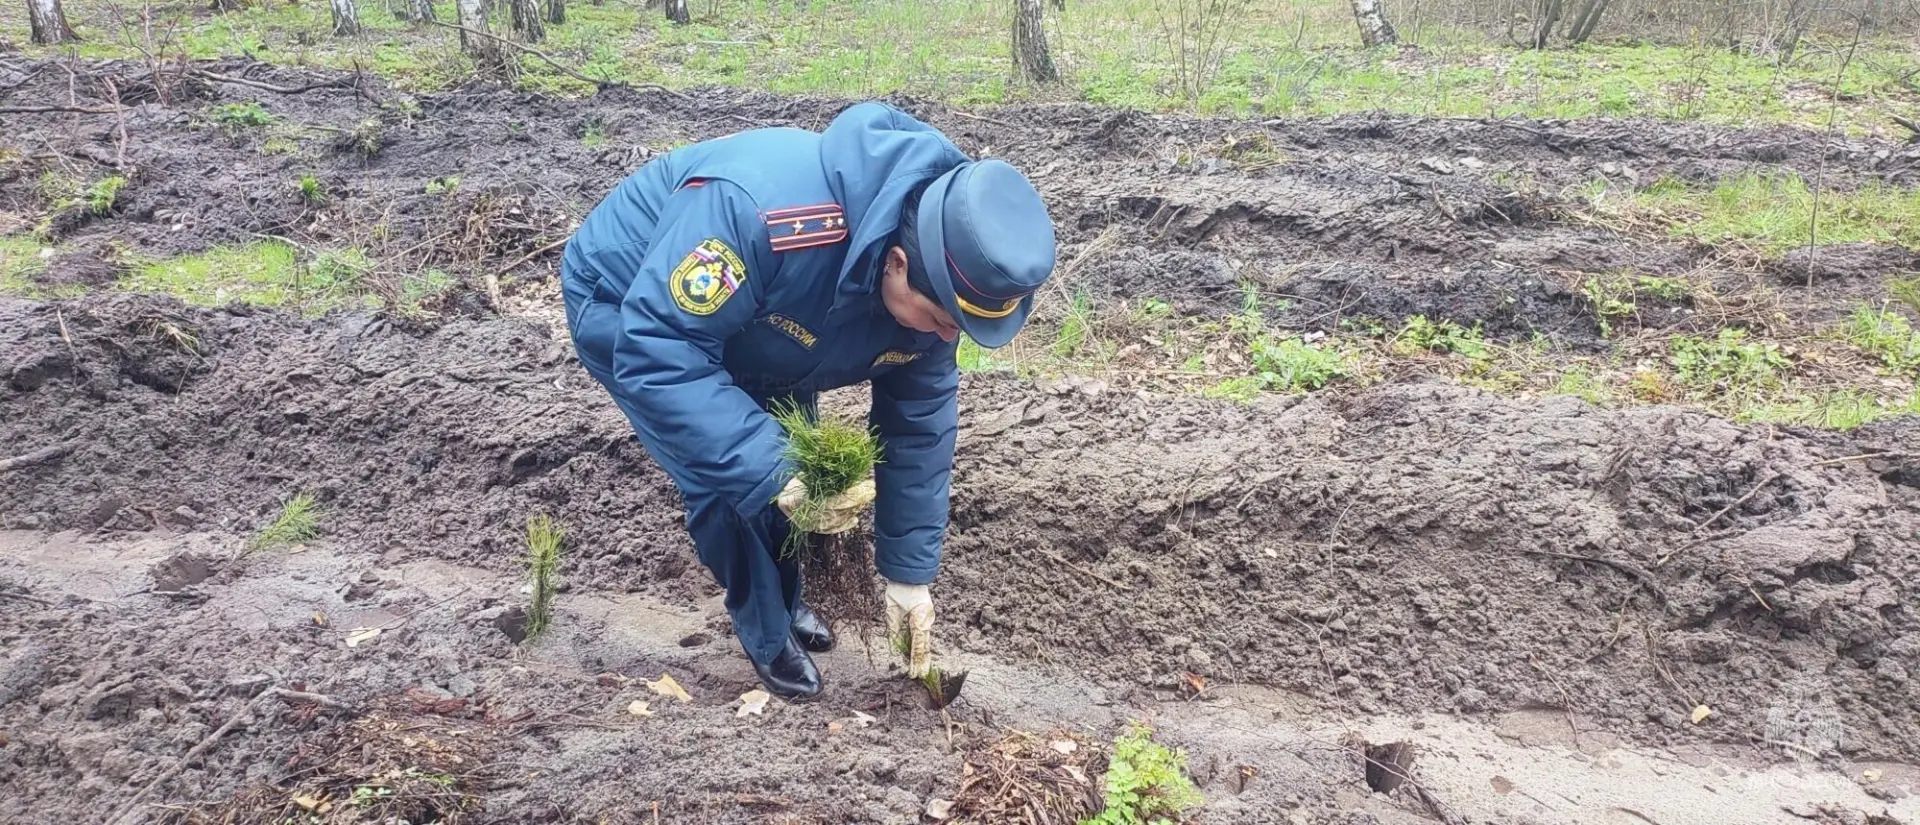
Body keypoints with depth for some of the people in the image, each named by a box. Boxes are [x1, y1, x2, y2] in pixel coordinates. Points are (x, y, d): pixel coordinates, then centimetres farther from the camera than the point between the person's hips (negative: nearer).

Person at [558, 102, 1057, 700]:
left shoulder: (934, 276, -21)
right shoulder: (759, 209, -46)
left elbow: (918, 425, -10)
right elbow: (655, 350, -42)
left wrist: (909, 576, -6)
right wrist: (776, 474, -45)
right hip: (624, 305, -6)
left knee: (791, 463, 5)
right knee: (729, 475, -18)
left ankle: (786, 600, 33)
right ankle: (767, 635, 7)